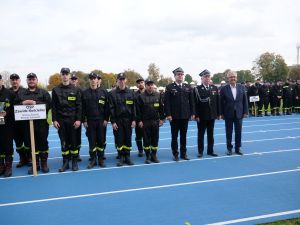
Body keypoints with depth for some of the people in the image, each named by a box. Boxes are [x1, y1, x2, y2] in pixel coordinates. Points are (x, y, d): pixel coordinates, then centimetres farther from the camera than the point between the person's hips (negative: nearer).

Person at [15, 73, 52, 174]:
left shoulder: (44, 93, 4)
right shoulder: (21, 94, 14)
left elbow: (49, 104, -8)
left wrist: (35, 103, -17)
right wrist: (23, 103, -11)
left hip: (41, 122, -3)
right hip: (27, 123, 3)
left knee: (43, 142, 3)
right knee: (31, 144, 7)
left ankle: (44, 163, 15)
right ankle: (35, 164, 18)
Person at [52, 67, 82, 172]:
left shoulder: (76, 90, 2)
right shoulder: (56, 90, 5)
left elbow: (79, 106, 0)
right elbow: (53, 107, 4)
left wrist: (78, 119, -7)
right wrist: (54, 120, -3)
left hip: (73, 120, -1)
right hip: (61, 120, 1)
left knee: (73, 141, 4)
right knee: (64, 142, 6)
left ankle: (74, 162, 14)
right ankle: (65, 162, 15)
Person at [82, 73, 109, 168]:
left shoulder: (103, 92, 4)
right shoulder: (85, 93, 5)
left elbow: (107, 107, 3)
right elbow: (83, 108, 4)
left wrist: (106, 119, -3)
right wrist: (84, 120, -2)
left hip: (101, 121, 0)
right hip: (90, 121, 0)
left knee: (101, 140, 5)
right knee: (92, 141, 4)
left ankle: (101, 159, 15)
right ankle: (93, 160, 14)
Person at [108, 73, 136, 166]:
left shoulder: (130, 93, 6)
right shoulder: (112, 93, 0)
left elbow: (133, 107, 5)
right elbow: (111, 109, -3)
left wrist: (134, 120, -2)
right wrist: (113, 121, -9)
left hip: (128, 120, 2)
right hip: (118, 120, -1)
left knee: (128, 139, 6)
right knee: (119, 139, 2)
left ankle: (127, 157, 17)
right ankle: (121, 158, 13)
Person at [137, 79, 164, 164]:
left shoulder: (158, 95, 6)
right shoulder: (141, 96, -2)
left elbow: (161, 108, 9)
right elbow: (138, 110, -2)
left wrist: (161, 118, 3)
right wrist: (139, 120, -7)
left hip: (156, 121, 2)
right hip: (145, 122, -2)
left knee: (155, 139, 8)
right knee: (146, 139, 3)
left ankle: (154, 156, 20)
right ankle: (148, 157, 15)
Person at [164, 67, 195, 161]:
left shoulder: (188, 87, 9)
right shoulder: (169, 87, -1)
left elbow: (191, 101, 10)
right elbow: (167, 102, -6)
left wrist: (192, 113, 4)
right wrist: (168, 114, -12)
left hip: (185, 115, 3)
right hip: (174, 116, -3)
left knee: (184, 136, 10)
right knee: (174, 136, 5)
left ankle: (183, 153, 20)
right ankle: (175, 154, 15)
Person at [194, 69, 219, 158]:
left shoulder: (214, 88, 7)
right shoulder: (197, 89, -5)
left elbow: (217, 102, 8)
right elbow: (195, 103, -8)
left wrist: (218, 113, 5)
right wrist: (196, 115, -13)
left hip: (212, 115, 4)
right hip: (201, 116, -3)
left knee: (211, 134, 11)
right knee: (201, 134, 6)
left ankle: (210, 150, 21)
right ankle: (200, 151, 14)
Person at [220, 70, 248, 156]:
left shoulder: (241, 88, 4)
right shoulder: (224, 89, -5)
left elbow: (245, 101, 6)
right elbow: (221, 102, -4)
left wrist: (245, 112, 1)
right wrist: (221, 113, -6)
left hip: (239, 114, 2)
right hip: (228, 114, -2)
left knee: (238, 132, 8)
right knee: (229, 133, 6)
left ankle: (238, 148, 21)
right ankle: (229, 148, 19)